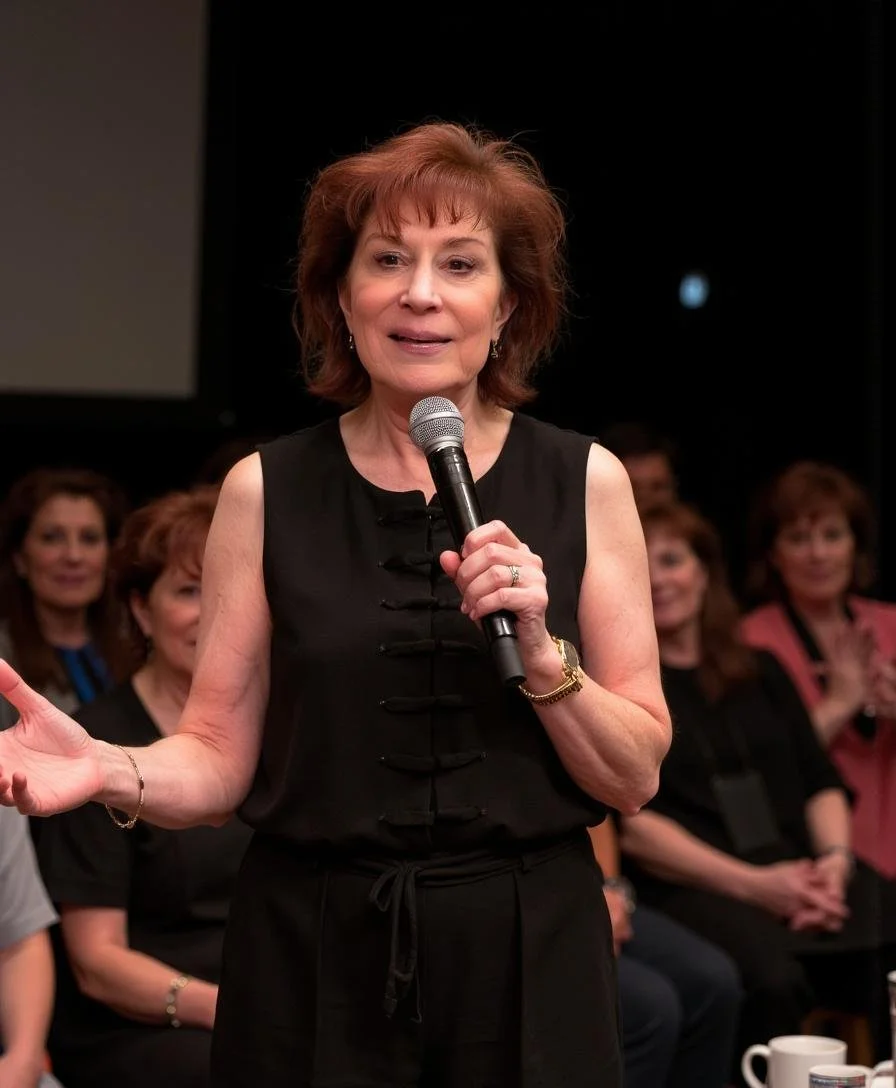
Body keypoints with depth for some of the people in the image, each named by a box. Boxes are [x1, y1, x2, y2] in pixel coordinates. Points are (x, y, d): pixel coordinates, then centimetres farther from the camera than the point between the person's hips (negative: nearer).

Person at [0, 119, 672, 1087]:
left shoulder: (586, 482, 0)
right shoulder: (266, 490, 0)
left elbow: (635, 777, -1)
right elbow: (219, 757, -2)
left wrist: (539, 654, -17)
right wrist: (111, 771, -21)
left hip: (525, 966, 0)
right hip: (313, 961, 0)